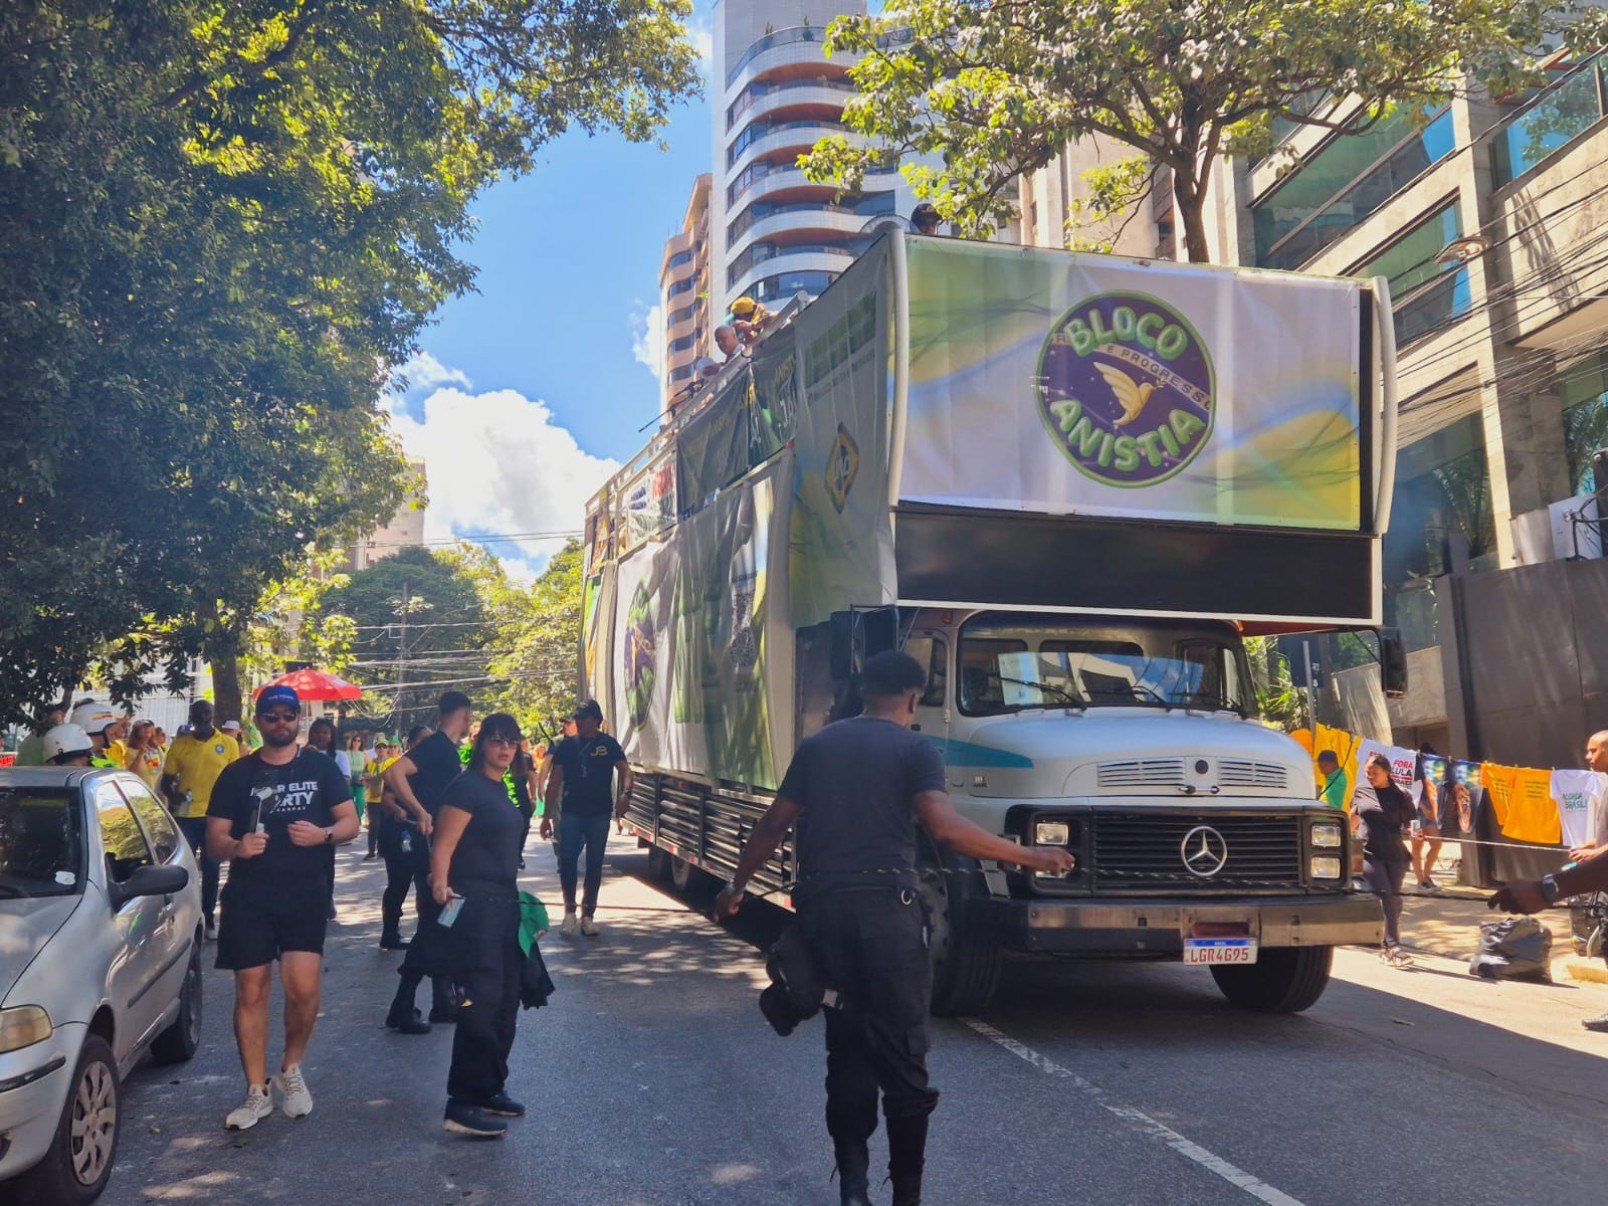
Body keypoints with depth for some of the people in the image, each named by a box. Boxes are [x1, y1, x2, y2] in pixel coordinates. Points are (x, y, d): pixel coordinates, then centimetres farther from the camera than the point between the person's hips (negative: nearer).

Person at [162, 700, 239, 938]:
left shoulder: (228, 743, 2)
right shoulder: (179, 744, 2)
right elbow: (167, 780, 5)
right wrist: (172, 796, -16)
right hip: (185, 816, 0)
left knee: (211, 868, 9)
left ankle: (208, 917, 19)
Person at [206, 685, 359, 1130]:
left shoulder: (320, 768, 8)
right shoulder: (237, 775, 7)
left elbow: (351, 823, 7)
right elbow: (214, 841, 5)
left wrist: (323, 834, -15)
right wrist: (237, 847, -17)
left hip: (305, 895, -1)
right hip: (249, 897, 1)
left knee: (303, 988, -11)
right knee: (250, 992, 3)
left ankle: (290, 1070, 16)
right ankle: (257, 1093, 17)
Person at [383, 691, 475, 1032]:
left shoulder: (446, 749, 14)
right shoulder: (436, 746, -15)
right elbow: (394, 773, -29)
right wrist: (421, 813, -28)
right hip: (431, 850, -10)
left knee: (443, 924, 14)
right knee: (432, 926, -6)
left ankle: (444, 1003, 22)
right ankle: (402, 1007, 0)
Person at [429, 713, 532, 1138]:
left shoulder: (500, 788, 15)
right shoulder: (467, 787, -11)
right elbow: (443, 847, -20)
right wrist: (441, 886, -35)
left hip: (504, 906, 9)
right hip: (474, 906, -9)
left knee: (505, 1001, 14)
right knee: (481, 1003, -10)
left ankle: (489, 1090, 26)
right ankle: (462, 1104, -3)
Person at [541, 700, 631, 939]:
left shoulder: (608, 744, 4)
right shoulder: (567, 745, 7)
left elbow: (624, 770, -2)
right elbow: (554, 781, 9)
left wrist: (624, 794, -23)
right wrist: (547, 815, 5)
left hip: (599, 813, 0)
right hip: (571, 812, 0)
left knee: (594, 864, 5)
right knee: (566, 860, -10)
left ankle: (588, 915, 14)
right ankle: (569, 910, 8)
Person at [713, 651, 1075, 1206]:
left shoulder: (817, 745, 14)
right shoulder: (914, 748, 0)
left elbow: (773, 826, 15)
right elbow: (944, 828, -15)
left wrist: (737, 885, 28)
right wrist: (1029, 856, -8)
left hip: (823, 907, 5)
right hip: (886, 907, -4)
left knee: (845, 1047, 15)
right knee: (901, 1057, 4)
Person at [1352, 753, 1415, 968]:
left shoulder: (1400, 796, 2)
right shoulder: (1361, 790, 6)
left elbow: (1409, 825, 5)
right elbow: (1354, 818, 20)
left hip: (1396, 855, 1)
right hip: (1370, 854, -1)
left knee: (1394, 901, 5)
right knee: (1386, 898, -13)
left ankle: (1385, 947, 17)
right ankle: (1394, 947, -17)